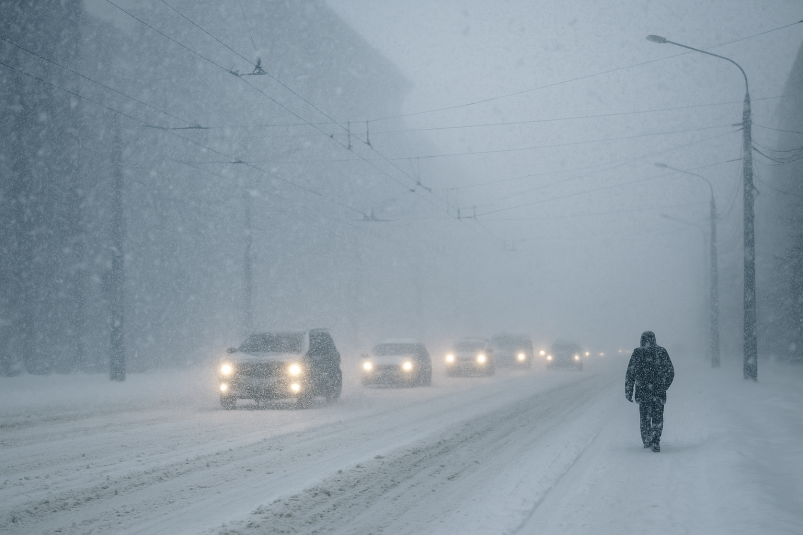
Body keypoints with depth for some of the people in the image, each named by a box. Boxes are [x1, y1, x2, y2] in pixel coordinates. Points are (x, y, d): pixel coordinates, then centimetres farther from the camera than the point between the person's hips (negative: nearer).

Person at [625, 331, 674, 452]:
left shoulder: (637, 353, 0)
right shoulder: (662, 352, 4)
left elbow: (630, 374, -2)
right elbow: (670, 371, 9)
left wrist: (628, 392, 3)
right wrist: (665, 385, 23)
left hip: (642, 391, 0)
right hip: (659, 391, 0)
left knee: (645, 417, 14)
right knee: (658, 418, 4)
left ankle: (647, 442, 18)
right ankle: (655, 442, -11)